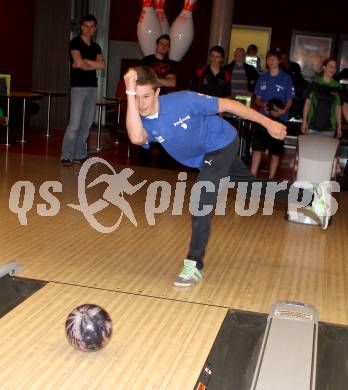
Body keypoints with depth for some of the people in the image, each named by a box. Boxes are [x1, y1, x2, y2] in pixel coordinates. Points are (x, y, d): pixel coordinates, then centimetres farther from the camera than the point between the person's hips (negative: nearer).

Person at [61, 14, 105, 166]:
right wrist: (93, 65, 2)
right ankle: (66, 156, -7)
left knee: (87, 123, 3)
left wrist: (84, 61, -9)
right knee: (75, 123, -11)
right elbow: (79, 63, -15)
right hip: (78, 86, -6)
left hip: (92, 86, 6)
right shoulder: (75, 43, -1)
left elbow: (102, 65, -1)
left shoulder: (96, 47, 16)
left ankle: (79, 155, 8)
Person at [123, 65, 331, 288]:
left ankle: (195, 265, -6)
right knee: (253, 185, 20)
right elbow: (137, 138, -45)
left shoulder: (182, 100, -30)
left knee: (200, 200, -20)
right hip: (203, 157, 6)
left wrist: (268, 123, -15)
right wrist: (130, 94, -46)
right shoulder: (142, 122, -19)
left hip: (222, 143, -6)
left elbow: (227, 105, -20)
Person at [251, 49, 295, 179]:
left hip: (279, 119, -2)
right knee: (257, 148, -2)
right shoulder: (262, 78, 9)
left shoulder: (286, 79, -1)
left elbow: (289, 100, 0)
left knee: (275, 151, 4)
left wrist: (283, 111, -20)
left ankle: (270, 179, 14)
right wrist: (263, 105, -11)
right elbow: (257, 99, 12)